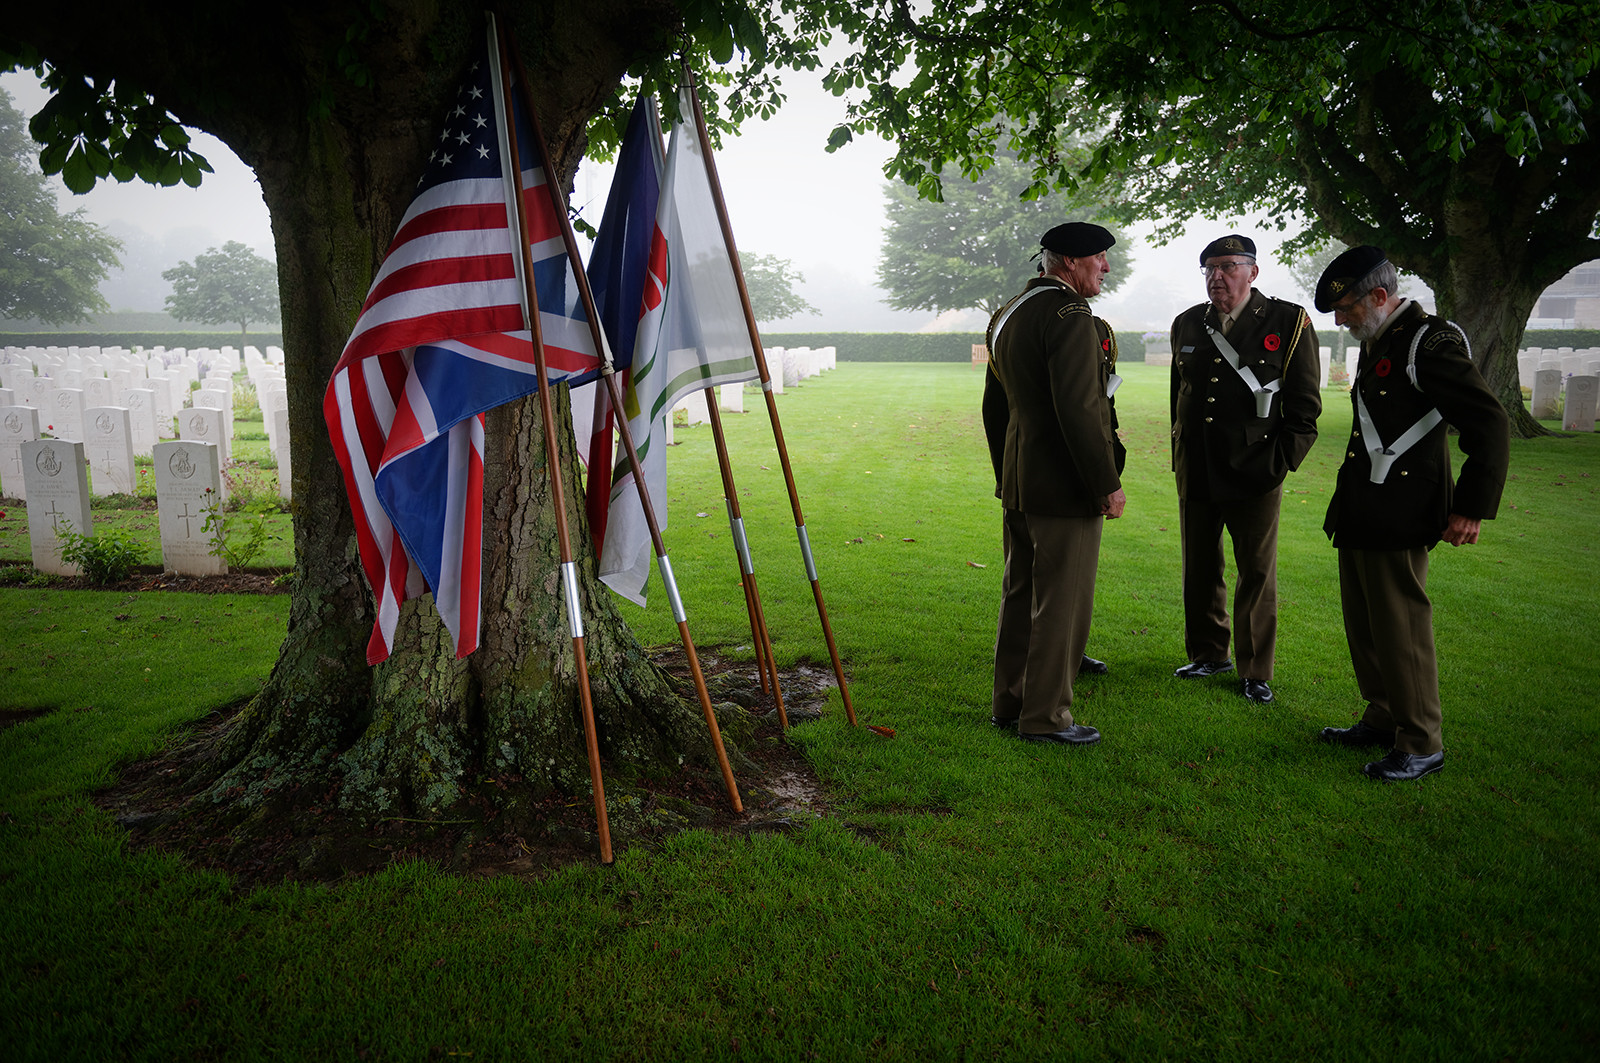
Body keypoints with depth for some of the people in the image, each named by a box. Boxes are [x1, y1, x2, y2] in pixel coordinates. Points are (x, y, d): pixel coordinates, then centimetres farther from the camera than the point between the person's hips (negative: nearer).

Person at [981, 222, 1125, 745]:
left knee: (1020, 595, 17)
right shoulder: (1069, 315, -16)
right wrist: (1108, 484, -17)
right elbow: (1079, 409, -23)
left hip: (1018, 485, 10)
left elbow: (993, 405, 20)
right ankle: (1045, 716, 8)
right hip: (1065, 487, -9)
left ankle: (1010, 702, 27)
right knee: (1061, 603, 0)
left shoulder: (1006, 314, 14)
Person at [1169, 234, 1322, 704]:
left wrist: (1282, 461, -8)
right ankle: (1208, 654, 29)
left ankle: (1255, 670, 15)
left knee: (1257, 573, 3)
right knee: (1199, 569, 13)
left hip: (1254, 471, -4)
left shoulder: (1289, 322, -3)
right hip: (1196, 471, 5)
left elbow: (1305, 403, -2)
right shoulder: (1187, 324, 10)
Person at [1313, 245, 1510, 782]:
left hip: (1398, 520, -9)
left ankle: (1421, 744, 10)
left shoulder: (1432, 341, -14)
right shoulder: (1376, 344, 15)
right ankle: (1384, 719, 30)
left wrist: (1472, 507, -14)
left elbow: (1490, 426, -16)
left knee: (1402, 630, -2)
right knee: (1363, 627, 16)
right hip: (1359, 516, 9)